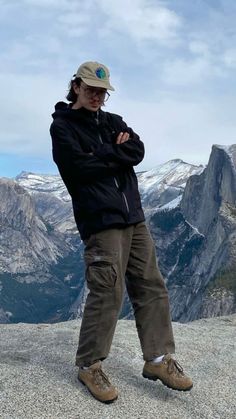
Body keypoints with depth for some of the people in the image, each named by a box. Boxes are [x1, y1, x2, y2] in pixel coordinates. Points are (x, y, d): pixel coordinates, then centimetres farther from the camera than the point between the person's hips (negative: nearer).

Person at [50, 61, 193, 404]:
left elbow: (138, 152, 3)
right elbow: (80, 167, -13)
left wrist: (101, 154, -7)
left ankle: (158, 359, 16)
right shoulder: (62, 126, 3)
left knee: (151, 286, 6)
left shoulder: (113, 121, 20)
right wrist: (116, 152, -2)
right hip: (100, 221, -6)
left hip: (134, 217, 7)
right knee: (107, 292, -7)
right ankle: (89, 366, 11)